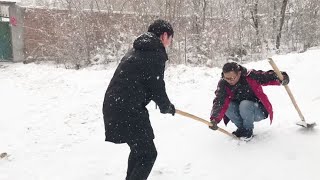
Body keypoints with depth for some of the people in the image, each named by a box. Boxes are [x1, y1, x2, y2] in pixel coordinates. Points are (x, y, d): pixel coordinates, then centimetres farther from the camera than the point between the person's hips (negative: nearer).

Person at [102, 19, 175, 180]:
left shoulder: (137, 50, 19)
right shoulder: (156, 54, -11)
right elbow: (157, 88, -10)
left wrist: (163, 104, 23)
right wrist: (167, 107, 10)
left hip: (113, 105, 10)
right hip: (128, 111, -10)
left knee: (139, 148, 26)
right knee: (148, 154, 1)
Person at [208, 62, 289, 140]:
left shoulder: (250, 76, -21)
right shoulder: (223, 84, -15)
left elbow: (267, 76, -21)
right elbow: (219, 102, -23)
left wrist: (281, 78, -41)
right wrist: (215, 119, -36)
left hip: (259, 111, -3)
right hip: (240, 112, 3)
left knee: (245, 105, -34)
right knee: (227, 106, -26)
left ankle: (248, 129, -8)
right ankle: (241, 128, -3)